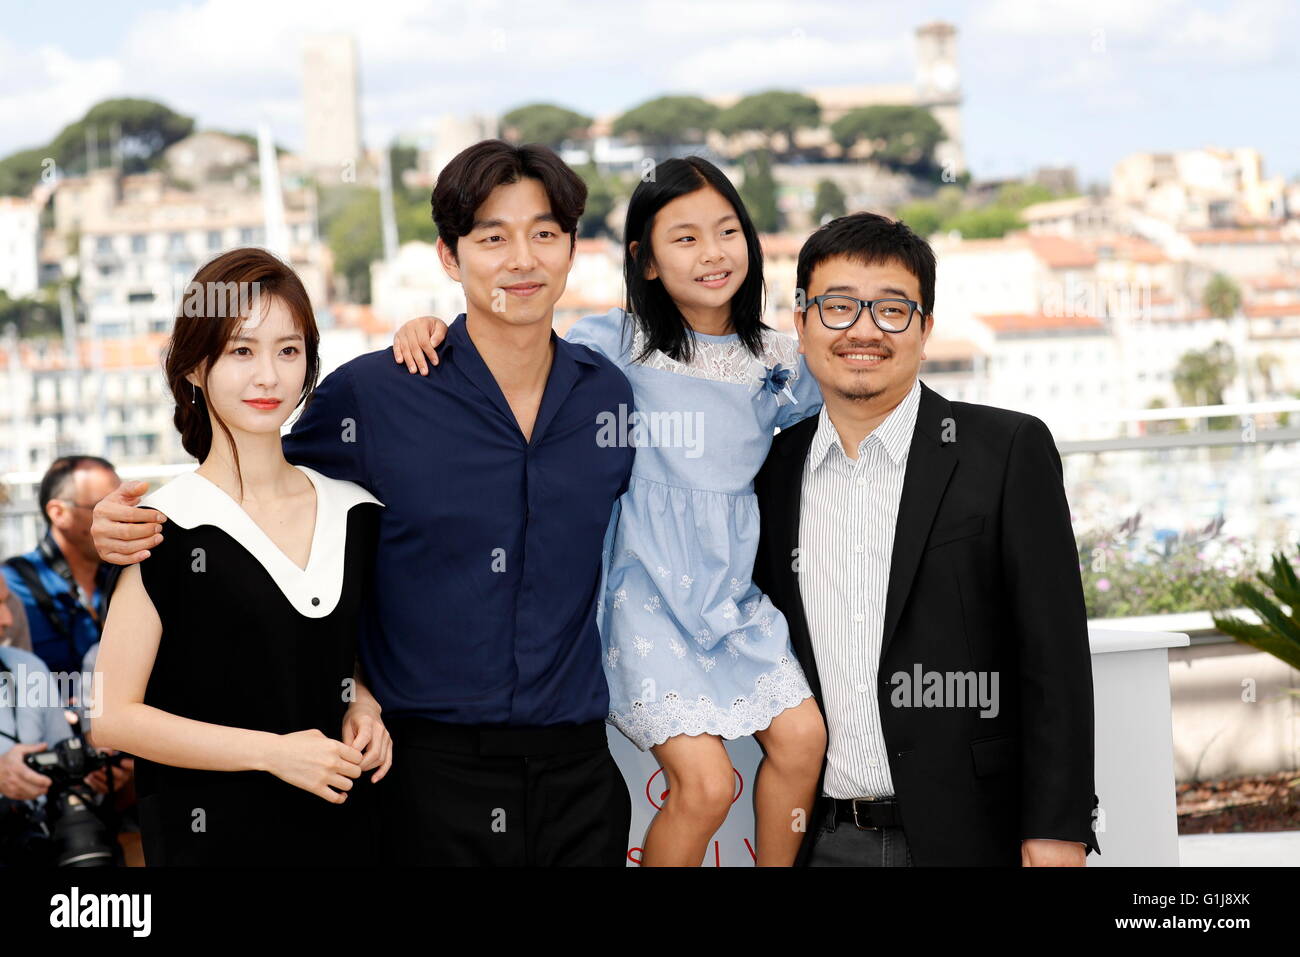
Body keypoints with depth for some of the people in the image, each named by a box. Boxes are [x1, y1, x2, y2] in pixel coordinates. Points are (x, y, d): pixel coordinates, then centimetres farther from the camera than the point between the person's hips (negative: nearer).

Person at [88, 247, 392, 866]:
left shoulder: (355, 513, 4)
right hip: (209, 838, -4)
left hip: (340, 831, 5)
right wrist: (274, 752, -16)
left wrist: (363, 709, -2)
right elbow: (111, 716, -12)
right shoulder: (166, 529, -11)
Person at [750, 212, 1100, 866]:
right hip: (825, 841, 3)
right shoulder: (775, 469, 8)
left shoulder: (1009, 451, -4)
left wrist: (1058, 830, -12)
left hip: (969, 836, -3)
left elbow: (1056, 659, -7)